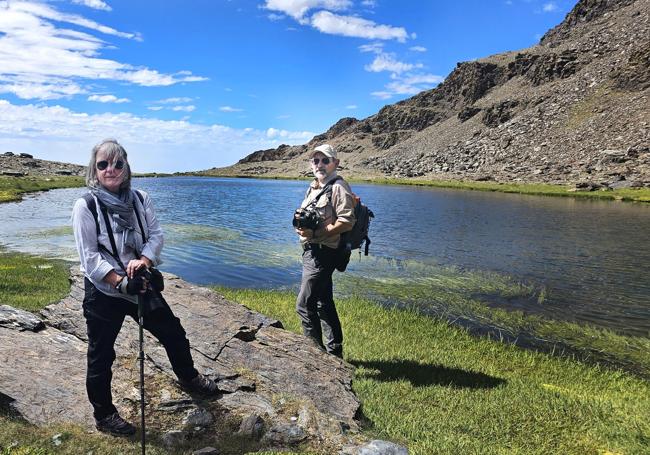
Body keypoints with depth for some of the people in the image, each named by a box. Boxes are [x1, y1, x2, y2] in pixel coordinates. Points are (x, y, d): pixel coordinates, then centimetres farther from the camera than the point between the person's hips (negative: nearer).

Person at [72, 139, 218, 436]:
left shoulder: (140, 199, 0)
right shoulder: (86, 206, -12)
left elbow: (156, 234, -3)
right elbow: (89, 257, -15)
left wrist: (144, 260, -22)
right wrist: (122, 282, -24)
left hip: (140, 284, 4)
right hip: (103, 292, -4)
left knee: (173, 333, 16)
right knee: (101, 357, 10)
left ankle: (188, 378, 43)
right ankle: (103, 415, 32)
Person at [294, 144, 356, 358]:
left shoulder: (338, 187, -12)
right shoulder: (314, 187, 18)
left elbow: (347, 222, -21)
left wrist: (316, 233, -24)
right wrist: (301, 224, 4)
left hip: (324, 253, -10)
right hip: (311, 252, 10)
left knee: (304, 304, -9)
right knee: (323, 304, 16)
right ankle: (334, 352, 27)